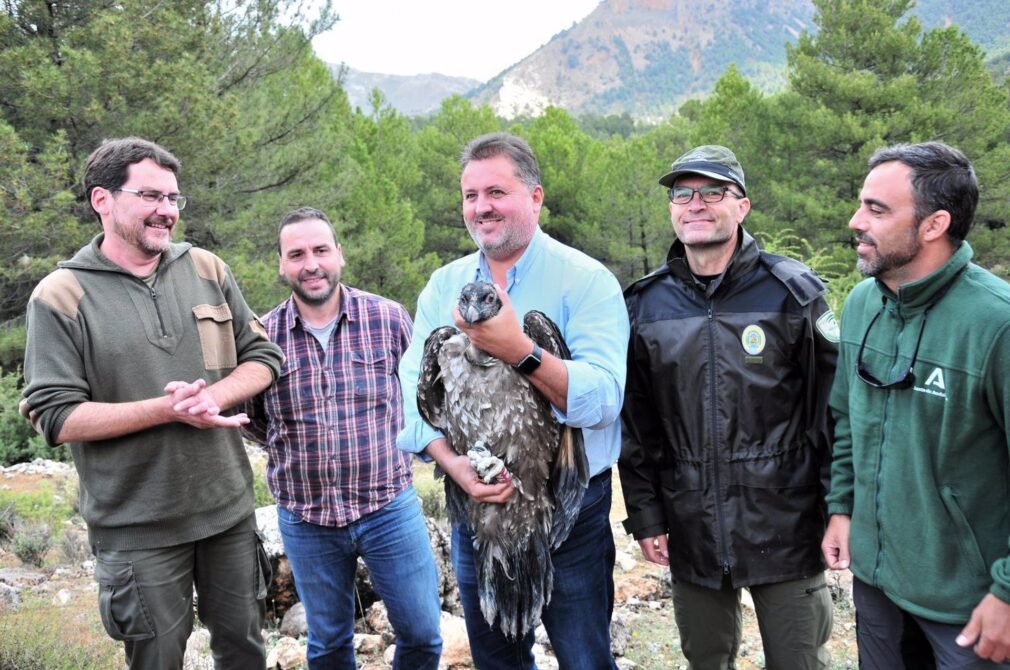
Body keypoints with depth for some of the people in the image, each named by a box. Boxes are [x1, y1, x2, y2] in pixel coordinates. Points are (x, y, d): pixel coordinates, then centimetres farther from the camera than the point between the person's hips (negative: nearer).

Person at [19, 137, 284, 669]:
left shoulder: (207, 269, 2)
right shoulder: (61, 296, -10)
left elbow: (263, 357, 5)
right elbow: (55, 416, -14)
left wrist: (213, 396, -15)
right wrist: (169, 409, -22)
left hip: (230, 506, 4)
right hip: (137, 526, -3)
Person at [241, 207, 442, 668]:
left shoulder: (389, 318, -6)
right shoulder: (263, 335, -4)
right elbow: (249, 417, 11)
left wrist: (392, 444, 4)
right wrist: (293, 450, 5)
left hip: (390, 508, -1)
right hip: (304, 520, 1)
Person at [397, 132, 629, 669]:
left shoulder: (585, 280, -11)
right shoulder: (444, 286, 4)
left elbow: (602, 400, -22)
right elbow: (414, 391, -4)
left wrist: (519, 352, -35)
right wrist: (453, 462, -21)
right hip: (475, 506, 4)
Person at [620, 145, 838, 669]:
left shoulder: (792, 293, -5)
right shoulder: (645, 305, 3)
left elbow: (832, 410, -3)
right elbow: (635, 424, 7)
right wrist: (644, 517, 5)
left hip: (785, 528, -2)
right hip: (690, 532, 3)